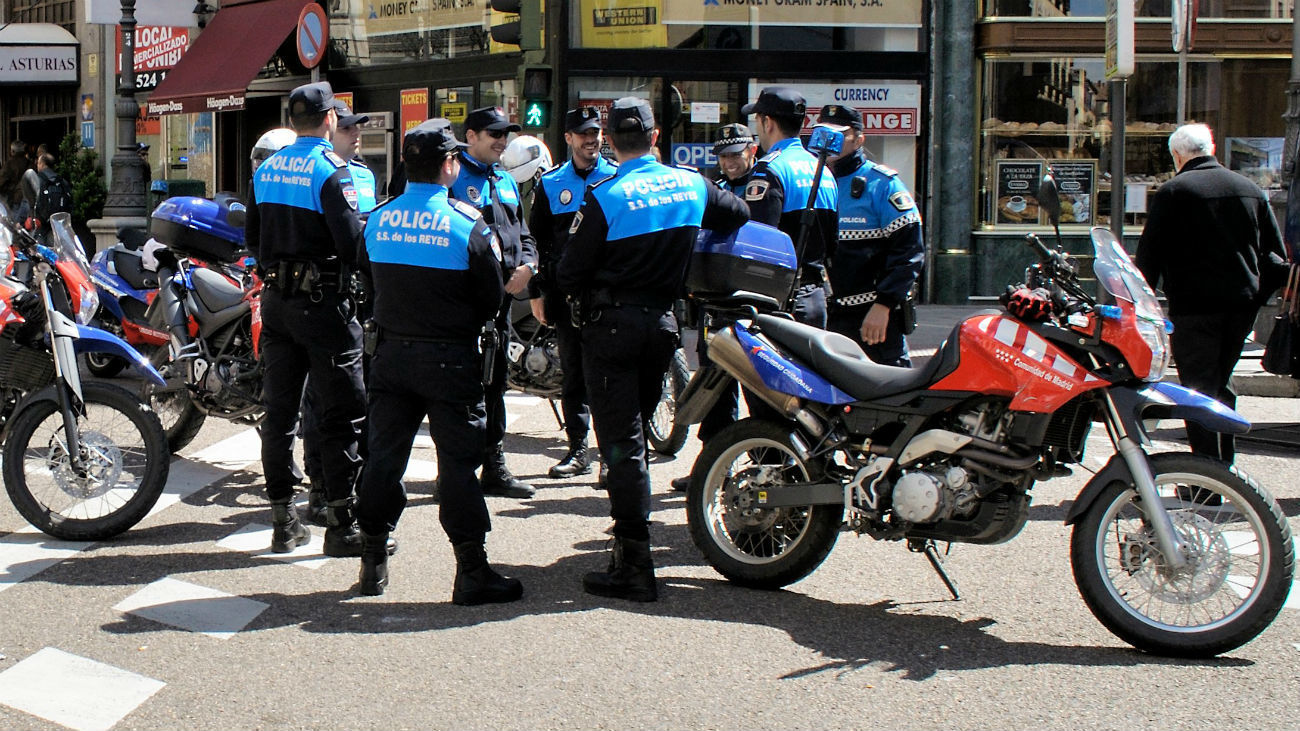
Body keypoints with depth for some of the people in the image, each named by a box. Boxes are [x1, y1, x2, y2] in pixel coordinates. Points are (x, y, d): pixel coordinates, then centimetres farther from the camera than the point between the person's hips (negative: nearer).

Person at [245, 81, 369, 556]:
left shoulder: (265, 170, 9)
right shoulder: (331, 169, -13)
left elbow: (252, 237, 16)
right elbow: (351, 241, -19)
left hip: (275, 299, 7)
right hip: (324, 301, -7)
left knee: (279, 410, 10)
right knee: (342, 413, -2)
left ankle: (283, 521, 15)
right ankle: (341, 524, -2)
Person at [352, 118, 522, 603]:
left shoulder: (377, 220, 0)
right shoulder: (468, 224, -12)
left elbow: (369, 277, 12)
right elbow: (492, 299, -6)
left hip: (391, 353, 4)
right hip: (450, 359, -4)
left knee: (384, 455, 11)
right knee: (458, 462, 0)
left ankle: (373, 563, 18)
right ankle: (471, 572, 4)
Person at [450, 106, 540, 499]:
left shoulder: (507, 182, 20)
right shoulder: (452, 177, -5)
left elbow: (523, 233, 24)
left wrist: (527, 265, 2)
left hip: (501, 294, 8)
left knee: (494, 382, 13)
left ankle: (494, 467, 20)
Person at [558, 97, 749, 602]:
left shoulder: (605, 197, -14)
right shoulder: (691, 186, 2)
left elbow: (570, 273, -11)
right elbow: (740, 215, 22)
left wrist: (584, 296, 10)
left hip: (613, 325, -5)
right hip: (663, 320, 5)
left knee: (621, 441, -4)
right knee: (636, 425, 21)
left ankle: (634, 565, -5)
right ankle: (630, 531, 31)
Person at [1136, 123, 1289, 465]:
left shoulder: (1173, 192, -6)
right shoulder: (1251, 189, 11)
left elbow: (1149, 253, -8)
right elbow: (1276, 254, 13)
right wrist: (1257, 295, 17)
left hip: (1194, 304, -5)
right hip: (1242, 304, 5)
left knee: (1200, 390, -3)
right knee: (1221, 385, 18)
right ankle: (1225, 465, 21)